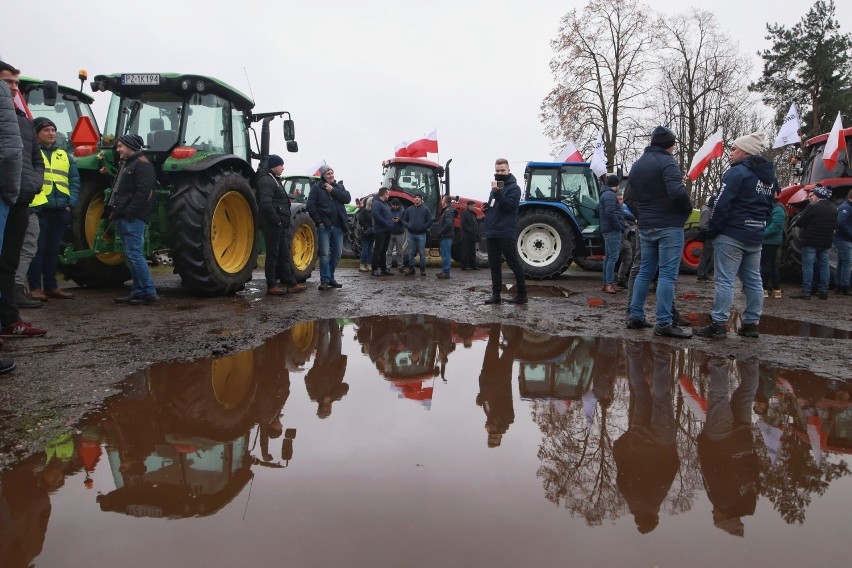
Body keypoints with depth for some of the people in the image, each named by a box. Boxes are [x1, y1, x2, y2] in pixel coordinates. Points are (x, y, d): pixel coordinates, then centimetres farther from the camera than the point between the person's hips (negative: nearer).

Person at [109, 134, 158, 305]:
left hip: (133, 219, -10)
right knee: (131, 255, 11)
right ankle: (138, 291, 16)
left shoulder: (142, 164, -9)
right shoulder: (125, 164, 23)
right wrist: (114, 211, 15)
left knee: (134, 254, -12)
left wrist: (127, 213, -22)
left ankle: (149, 292, -8)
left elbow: (142, 193, -19)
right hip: (122, 218, 10)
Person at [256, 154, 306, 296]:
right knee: (273, 254, -3)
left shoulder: (274, 180, 20)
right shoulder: (267, 181, -13)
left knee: (284, 254, 12)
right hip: (273, 225, -10)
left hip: (281, 225, 10)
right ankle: (271, 286, 4)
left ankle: (291, 283, 18)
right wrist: (277, 220, -19)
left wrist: (284, 221, 14)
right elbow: (265, 204, -25)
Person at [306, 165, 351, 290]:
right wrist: (318, 221, -10)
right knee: (325, 254, -7)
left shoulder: (339, 186, 15)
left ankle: (330, 277, 24)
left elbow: (347, 198, -2)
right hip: (324, 225, -5)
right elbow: (311, 205, -5)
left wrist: (333, 190, -9)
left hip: (337, 226, 5)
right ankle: (325, 280, -3)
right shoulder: (317, 187, 2)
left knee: (337, 253, 10)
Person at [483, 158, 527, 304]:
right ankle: (496, 294, 16)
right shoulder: (495, 186, 19)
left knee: (514, 264, -3)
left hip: (506, 234, -8)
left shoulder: (514, 187, -5)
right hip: (492, 233, 8)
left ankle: (522, 295, 3)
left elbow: (509, 205, -19)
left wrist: (497, 192, -30)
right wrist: (487, 207, 8)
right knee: (494, 265, 10)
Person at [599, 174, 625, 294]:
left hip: (608, 230, 11)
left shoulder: (605, 194, 21)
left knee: (608, 257, 12)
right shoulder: (610, 195, -12)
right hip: (613, 230, -11)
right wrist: (619, 226, -14)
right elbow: (610, 213, -23)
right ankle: (609, 284, -15)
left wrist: (622, 223, 18)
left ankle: (606, 283, 15)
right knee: (613, 257, -13)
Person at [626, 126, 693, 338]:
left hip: (645, 227, 8)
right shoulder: (666, 161, -10)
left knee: (645, 272, 13)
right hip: (669, 226, -7)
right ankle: (664, 323, -6)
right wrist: (688, 209, -7)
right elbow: (678, 192, -24)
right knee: (667, 274, -6)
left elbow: (630, 197, 19)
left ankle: (636, 316, 15)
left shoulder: (637, 165, 15)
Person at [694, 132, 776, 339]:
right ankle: (751, 323, 17)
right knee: (753, 280, 11)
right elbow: (769, 208, 18)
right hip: (755, 237, 9)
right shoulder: (770, 177, 16)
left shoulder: (737, 172, -13)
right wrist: (759, 229, 19)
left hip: (732, 235, -9)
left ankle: (718, 324, -6)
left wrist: (712, 231, -10)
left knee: (725, 280, -7)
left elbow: (722, 205, -18)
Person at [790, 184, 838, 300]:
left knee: (808, 266, -4)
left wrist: (798, 219, 8)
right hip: (825, 242, 7)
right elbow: (835, 224, 18)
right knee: (824, 266, 12)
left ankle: (806, 292, -5)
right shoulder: (833, 208, 10)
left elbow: (799, 222, -13)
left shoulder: (813, 207, -14)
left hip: (811, 241, -7)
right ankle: (823, 291, 14)